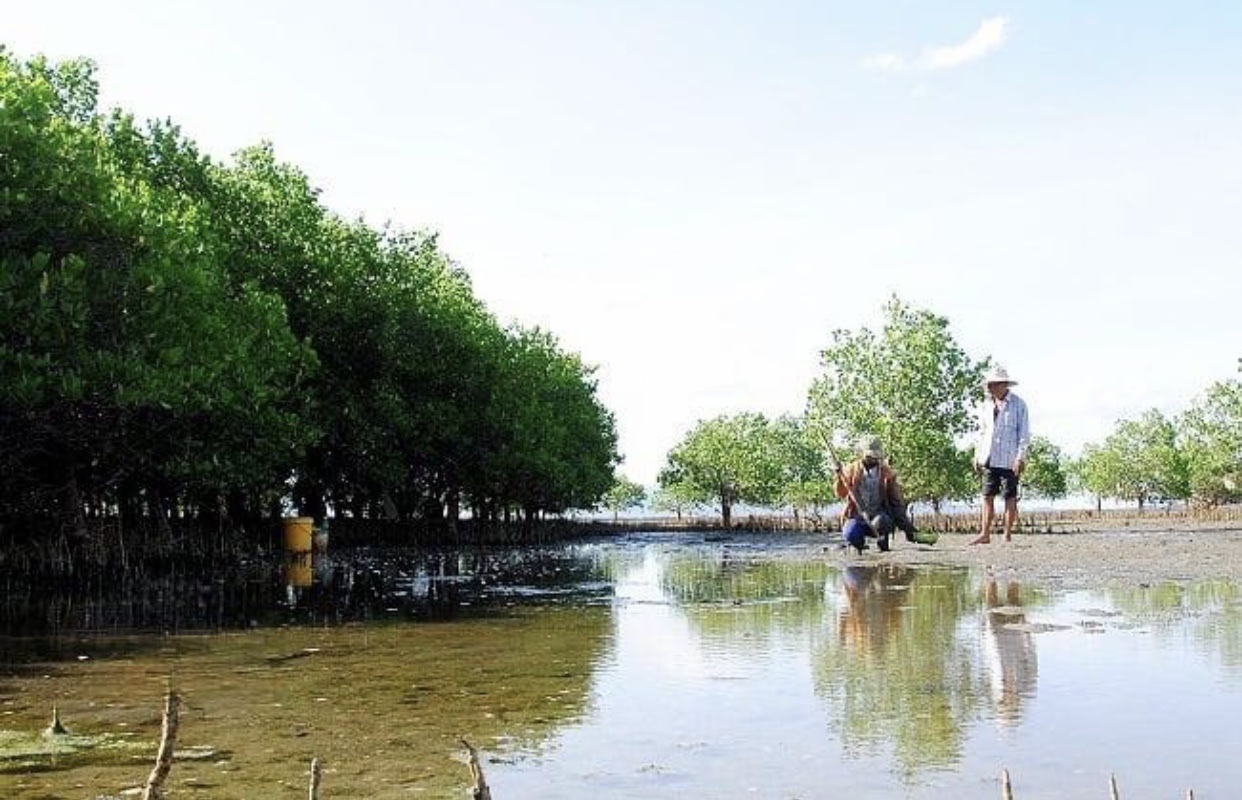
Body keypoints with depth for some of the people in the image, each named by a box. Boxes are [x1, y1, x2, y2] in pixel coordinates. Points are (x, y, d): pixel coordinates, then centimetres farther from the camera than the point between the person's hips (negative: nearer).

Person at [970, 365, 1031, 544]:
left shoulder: (1018, 404, -4)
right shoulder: (986, 405, 12)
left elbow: (1024, 434, -5)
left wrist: (1020, 457, -13)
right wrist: (977, 456, 12)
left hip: (1009, 460, -5)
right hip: (989, 460, 5)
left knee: (1010, 498, 1)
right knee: (987, 497, 5)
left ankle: (1007, 536, 5)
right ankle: (985, 534, 8)